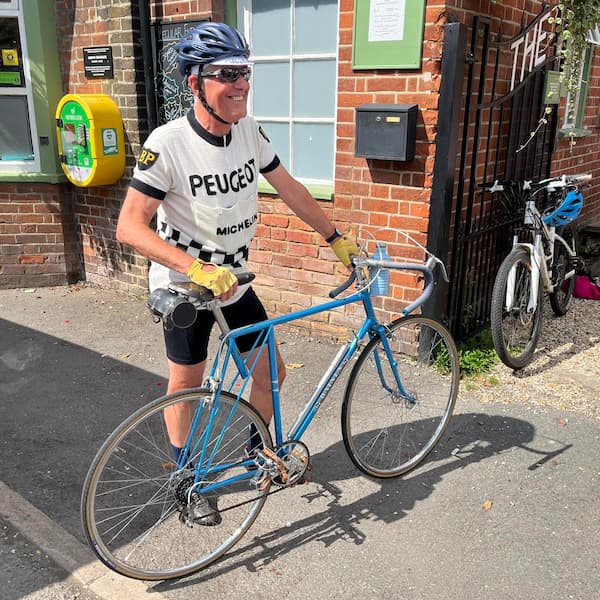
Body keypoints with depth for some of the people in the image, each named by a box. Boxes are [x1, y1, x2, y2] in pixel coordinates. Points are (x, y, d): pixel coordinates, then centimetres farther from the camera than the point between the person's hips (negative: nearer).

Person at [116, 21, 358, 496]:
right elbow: (130, 227, -26)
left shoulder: (249, 131, -6)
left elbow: (290, 190, 5)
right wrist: (198, 269, -37)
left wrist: (337, 238, 7)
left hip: (235, 283, 6)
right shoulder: (168, 144, -23)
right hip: (183, 288, -5)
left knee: (271, 374, 12)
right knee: (186, 384, 10)